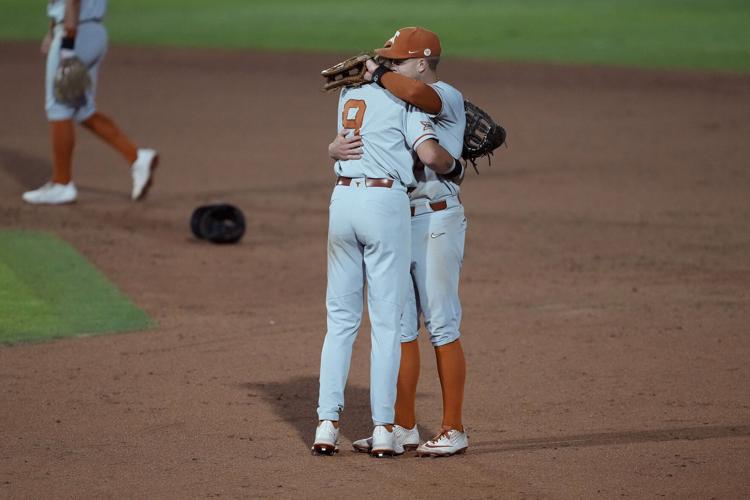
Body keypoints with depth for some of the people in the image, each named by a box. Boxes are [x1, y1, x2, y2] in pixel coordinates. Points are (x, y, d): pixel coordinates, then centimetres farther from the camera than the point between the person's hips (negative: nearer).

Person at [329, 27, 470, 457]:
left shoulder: (447, 98, -9)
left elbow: (414, 91, -34)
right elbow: (345, 144, 7)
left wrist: (377, 74, -16)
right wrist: (338, 147, -18)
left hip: (437, 221, -8)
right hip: (397, 226, 8)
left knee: (442, 325, -5)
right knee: (399, 326, 9)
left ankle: (454, 430, 0)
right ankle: (404, 429, 15)